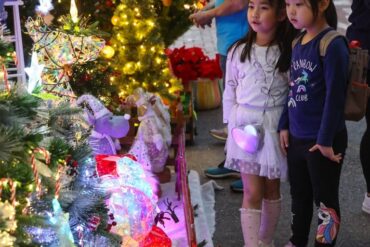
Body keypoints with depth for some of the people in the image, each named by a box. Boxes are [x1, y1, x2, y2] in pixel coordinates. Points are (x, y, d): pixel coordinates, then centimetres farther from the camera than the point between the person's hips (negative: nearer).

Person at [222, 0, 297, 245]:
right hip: (246, 125, 0)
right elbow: (230, 94, 4)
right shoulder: (238, 51, -3)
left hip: (276, 126, 1)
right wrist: (233, 128, 2)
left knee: (272, 189, 14)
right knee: (252, 192, 0)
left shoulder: (290, 50, -5)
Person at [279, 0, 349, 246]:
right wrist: (285, 125, 9)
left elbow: (335, 96, -18)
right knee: (299, 195, 22)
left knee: (325, 198, 9)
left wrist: (326, 139, -16)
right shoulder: (297, 43, 6)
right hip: (297, 137, 8)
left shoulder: (333, 44, -18)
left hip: (322, 140, -8)